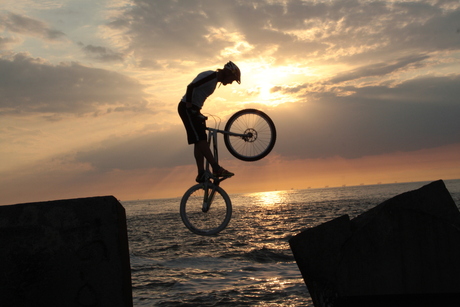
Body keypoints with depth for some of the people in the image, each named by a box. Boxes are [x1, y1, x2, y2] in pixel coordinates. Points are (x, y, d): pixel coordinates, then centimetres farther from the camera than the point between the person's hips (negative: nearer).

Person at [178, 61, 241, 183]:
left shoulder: (215, 80, 18)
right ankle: (216, 168, -19)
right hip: (187, 108, -10)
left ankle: (201, 174, 2)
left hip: (193, 110, 10)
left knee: (200, 142, 4)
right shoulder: (211, 76, -13)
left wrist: (198, 113, 16)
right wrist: (189, 106, -22)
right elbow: (191, 87, -22)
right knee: (201, 140, -15)